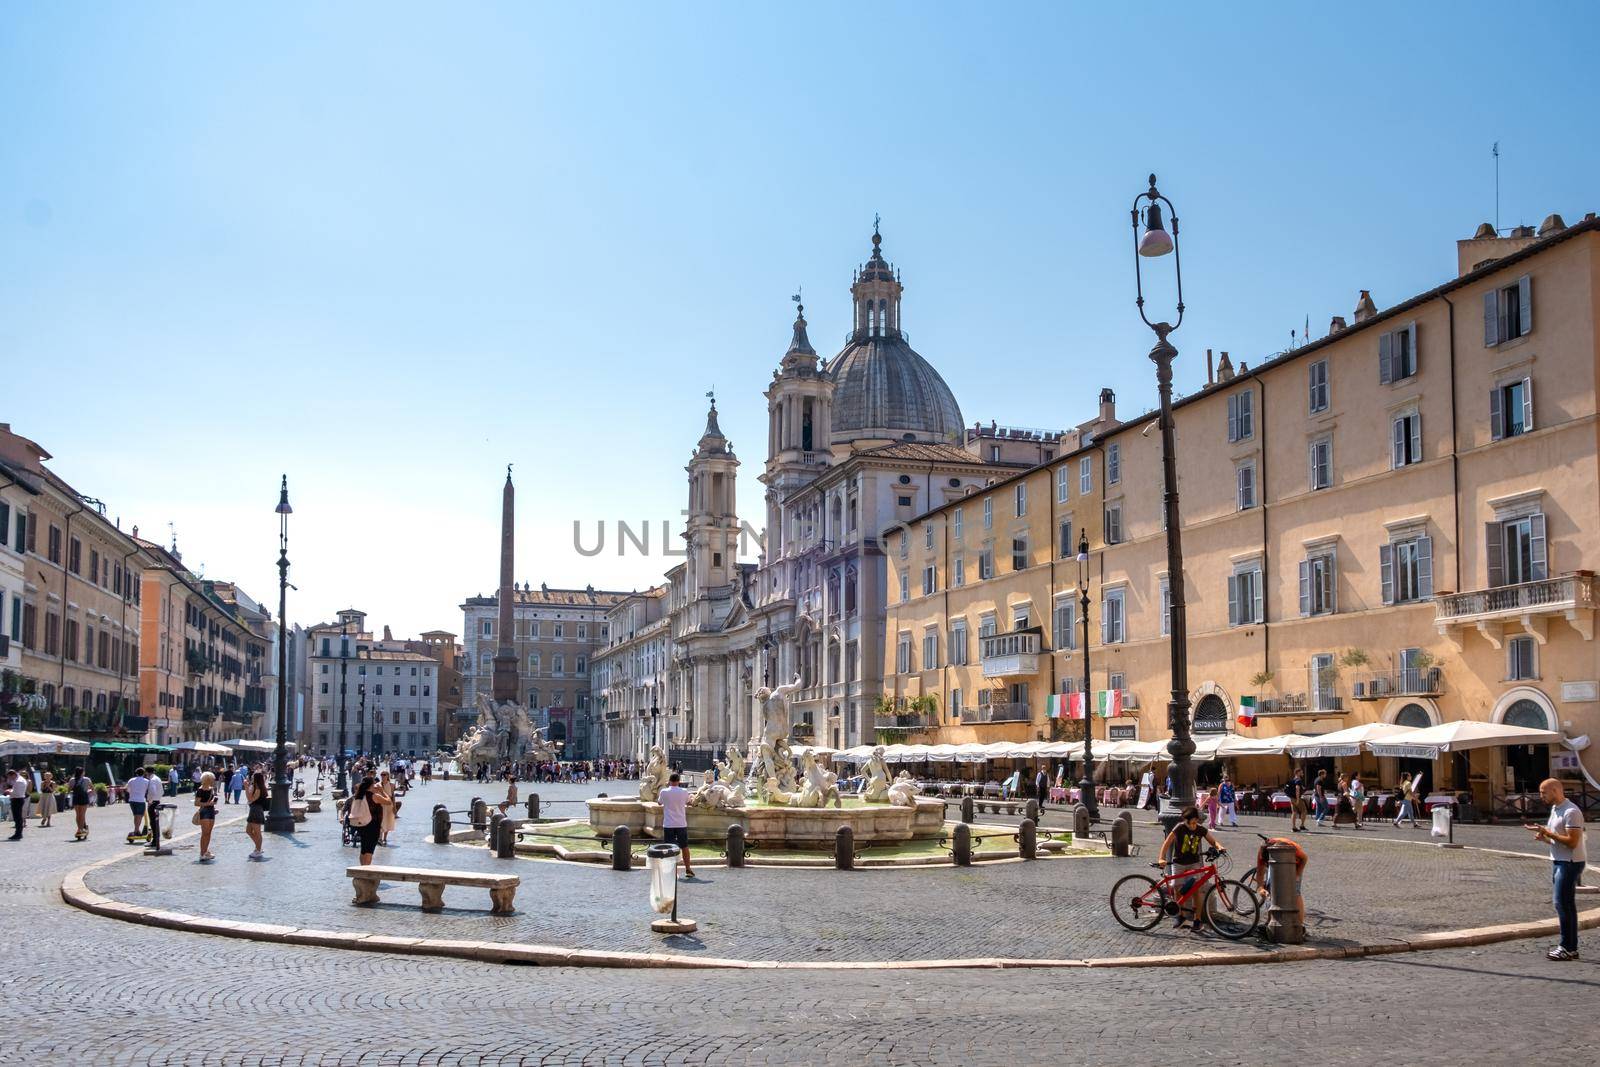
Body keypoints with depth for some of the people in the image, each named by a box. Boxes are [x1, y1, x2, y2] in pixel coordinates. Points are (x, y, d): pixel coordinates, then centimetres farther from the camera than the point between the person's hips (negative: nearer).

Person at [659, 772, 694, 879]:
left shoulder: (664, 792, -8)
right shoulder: (684, 792, -4)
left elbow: (659, 802, 13)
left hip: (668, 824, -1)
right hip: (681, 824, 1)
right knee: (684, 847, 11)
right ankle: (688, 870, 14)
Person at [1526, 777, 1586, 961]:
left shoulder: (1571, 812, -17)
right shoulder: (1555, 809, 14)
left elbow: (1572, 842, -22)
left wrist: (1547, 832, -19)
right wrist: (1544, 838, 3)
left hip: (1570, 862, -10)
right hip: (1559, 861, 10)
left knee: (1563, 903, -9)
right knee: (1565, 904, 12)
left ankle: (1568, 948, -5)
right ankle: (1570, 947, 17)